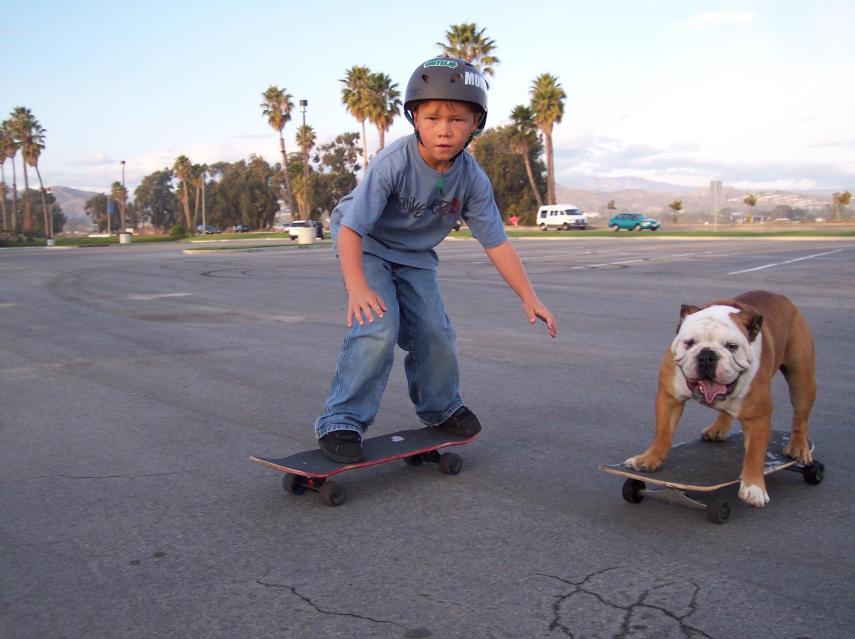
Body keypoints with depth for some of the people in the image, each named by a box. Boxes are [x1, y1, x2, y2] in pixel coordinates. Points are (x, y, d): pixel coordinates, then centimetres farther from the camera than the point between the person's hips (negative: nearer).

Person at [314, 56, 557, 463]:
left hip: (414, 256, 5)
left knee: (435, 335, 4)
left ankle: (440, 407, 32)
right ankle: (341, 421, -11)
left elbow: (496, 242, -11)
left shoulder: (472, 178, -17)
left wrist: (529, 298, -13)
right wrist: (357, 287, -47)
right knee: (378, 329, -23)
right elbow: (351, 227, -34)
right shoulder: (393, 163, -32)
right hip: (366, 247, -5)